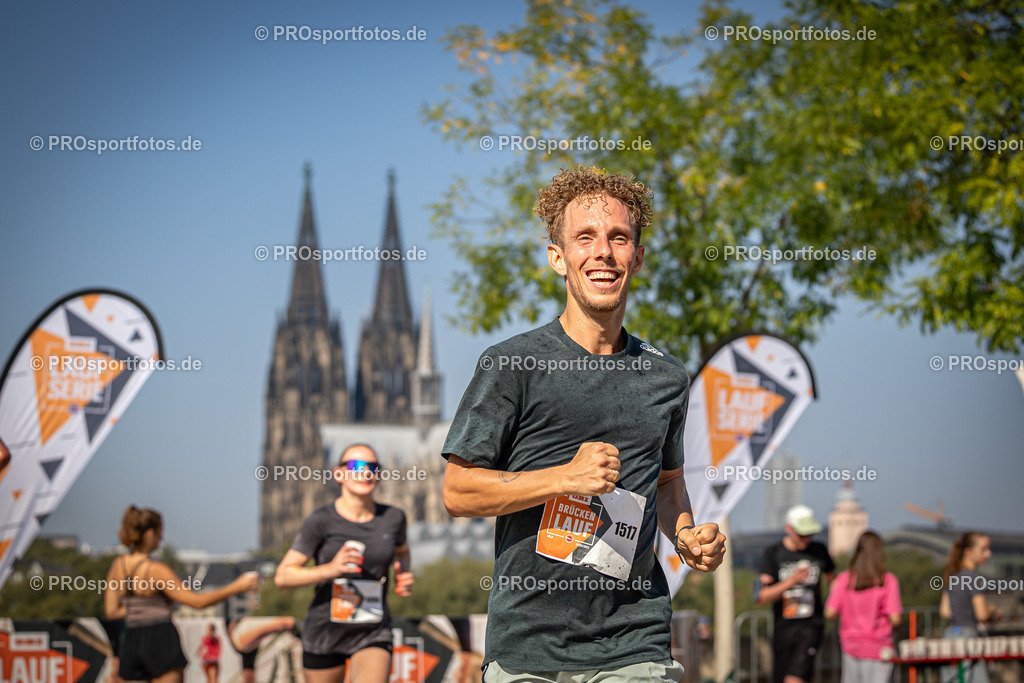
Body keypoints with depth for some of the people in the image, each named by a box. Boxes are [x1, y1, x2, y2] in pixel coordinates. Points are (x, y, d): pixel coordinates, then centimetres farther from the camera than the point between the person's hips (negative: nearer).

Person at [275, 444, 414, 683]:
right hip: (325, 634, -1)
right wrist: (330, 569, -27)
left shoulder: (393, 518, 1)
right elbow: (282, 576, -12)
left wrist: (403, 575, 2)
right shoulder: (321, 521, -11)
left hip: (373, 636, 1)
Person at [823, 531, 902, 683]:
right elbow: (894, 619, -13)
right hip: (878, 648, -3)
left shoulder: (843, 579, -2)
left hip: (851, 646, 3)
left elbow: (830, 613, -6)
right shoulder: (888, 581, -10)